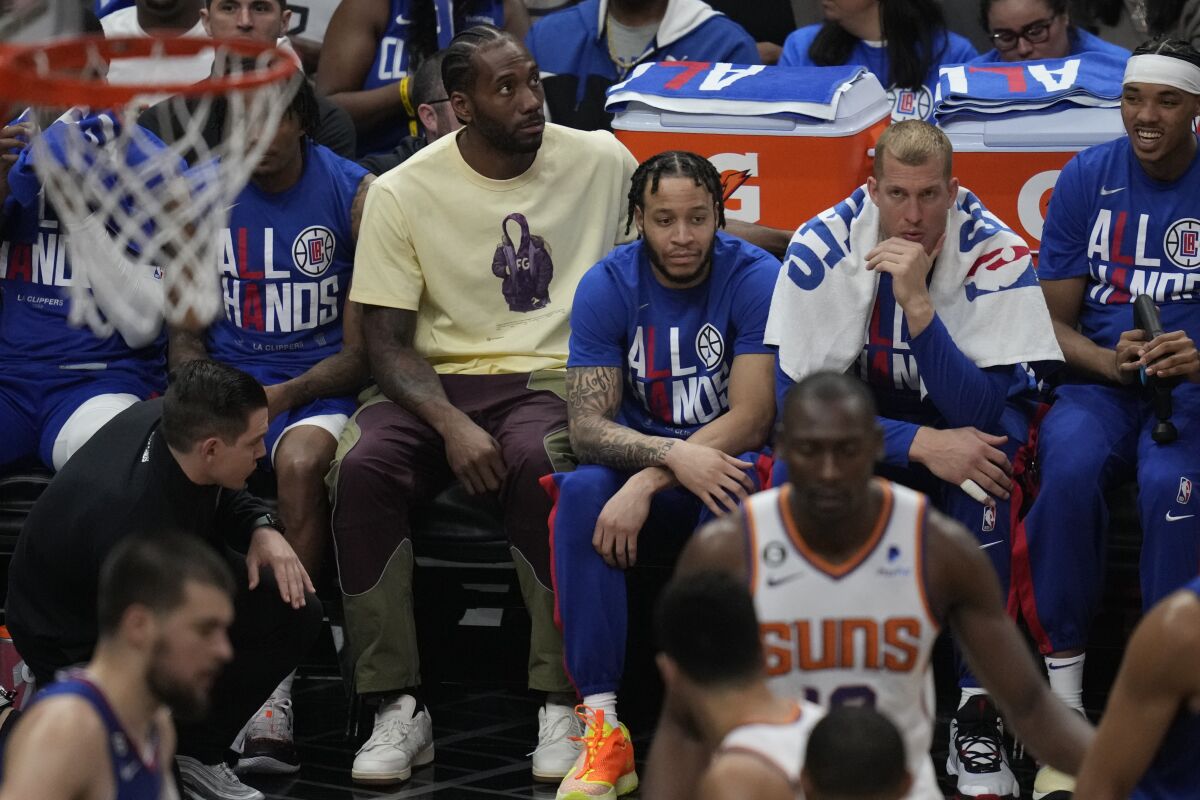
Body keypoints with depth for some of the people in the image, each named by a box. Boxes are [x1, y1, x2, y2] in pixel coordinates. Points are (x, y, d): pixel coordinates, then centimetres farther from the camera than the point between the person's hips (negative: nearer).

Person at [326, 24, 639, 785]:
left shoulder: (602, 162, 1)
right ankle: (400, 706, -23)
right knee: (360, 467, -31)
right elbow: (387, 341, -4)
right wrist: (451, 424, -22)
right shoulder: (403, 192, -3)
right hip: (440, 380, 1)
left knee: (537, 463, -36)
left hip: (554, 377, -1)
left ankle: (562, 702, -27)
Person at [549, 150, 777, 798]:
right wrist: (676, 456, -34)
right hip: (643, 455, 2)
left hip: (724, 460, -2)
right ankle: (600, 718, -29)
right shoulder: (606, 286, -8)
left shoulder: (755, 277, -14)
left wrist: (648, 482, -30)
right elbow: (587, 425, -14)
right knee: (580, 491, -29)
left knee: (737, 489, -36)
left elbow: (751, 419, -20)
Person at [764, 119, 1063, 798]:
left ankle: (977, 709, -27)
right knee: (797, 466, -32)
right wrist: (922, 443, -31)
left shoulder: (995, 255, -22)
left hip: (956, 420, -1)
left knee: (993, 444, -35)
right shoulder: (823, 247, -19)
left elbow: (987, 413, -30)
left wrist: (918, 304, -42)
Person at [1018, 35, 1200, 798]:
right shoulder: (1087, 178, 4)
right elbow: (1055, 321, 6)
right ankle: (1062, 681, -21)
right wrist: (1110, 360, -15)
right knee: (1071, 466, -33)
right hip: (1099, 381, 2)